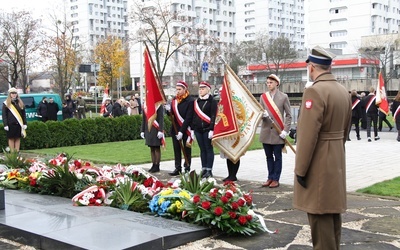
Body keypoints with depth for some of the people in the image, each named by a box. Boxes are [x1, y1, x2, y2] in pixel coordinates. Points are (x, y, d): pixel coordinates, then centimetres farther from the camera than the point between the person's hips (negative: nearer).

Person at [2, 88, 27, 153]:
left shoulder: (20, 103, 10)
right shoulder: (6, 103, 0)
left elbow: (23, 114, 11)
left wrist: (25, 123, 3)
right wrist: (5, 125, -10)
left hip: (19, 124, 3)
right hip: (10, 124, -3)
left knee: (18, 138, 6)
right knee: (11, 138, 2)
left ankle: (17, 152, 12)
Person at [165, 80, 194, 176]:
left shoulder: (190, 101, -13)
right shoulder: (174, 100, 8)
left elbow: (188, 118, -17)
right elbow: (172, 114, 12)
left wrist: (182, 131, -20)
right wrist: (169, 110, -12)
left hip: (186, 129, -6)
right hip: (175, 128, 6)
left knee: (186, 149, 4)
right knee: (176, 149, 8)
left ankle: (187, 168, 11)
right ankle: (177, 168, 15)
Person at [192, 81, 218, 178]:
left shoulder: (212, 101, -3)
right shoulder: (196, 102, 15)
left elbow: (214, 116, -9)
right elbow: (194, 116, 16)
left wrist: (212, 130, -16)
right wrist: (192, 129, 11)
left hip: (207, 129, -5)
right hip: (198, 130, 6)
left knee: (209, 149, -1)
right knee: (202, 150, 9)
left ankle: (209, 170, 2)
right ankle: (204, 169, 14)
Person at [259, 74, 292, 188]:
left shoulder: (283, 97, -1)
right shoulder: (263, 97, 8)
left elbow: (288, 115, -1)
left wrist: (285, 130, -10)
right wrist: (263, 114, -17)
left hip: (278, 132, -3)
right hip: (266, 132, 3)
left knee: (277, 157, 3)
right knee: (269, 156, 11)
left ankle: (276, 179, 10)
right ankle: (270, 178, 20)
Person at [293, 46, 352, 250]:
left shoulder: (314, 91, -18)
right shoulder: (343, 91, 9)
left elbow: (308, 135, -22)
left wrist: (300, 170, -16)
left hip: (318, 164, -9)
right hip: (336, 160, 9)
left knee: (320, 216, -2)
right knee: (333, 210, 17)